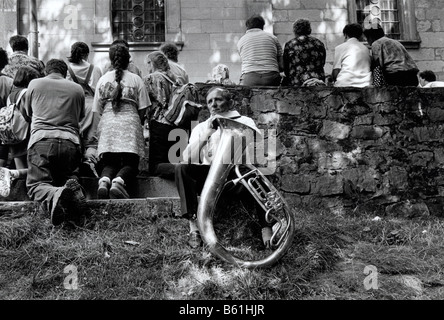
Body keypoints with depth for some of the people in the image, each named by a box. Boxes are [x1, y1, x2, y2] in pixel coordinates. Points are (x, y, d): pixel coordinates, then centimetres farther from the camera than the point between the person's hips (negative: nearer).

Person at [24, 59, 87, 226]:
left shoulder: (34, 84, 14)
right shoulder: (77, 89, 16)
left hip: (41, 139, -2)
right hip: (70, 142, 2)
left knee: (36, 184, 0)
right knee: (66, 179, 17)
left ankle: (54, 196, -36)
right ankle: (74, 192, -22)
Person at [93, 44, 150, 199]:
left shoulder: (103, 79, 17)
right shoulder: (136, 79, 11)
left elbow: (98, 110, 16)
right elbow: (142, 111, 7)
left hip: (107, 122, 2)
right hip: (130, 122, -2)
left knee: (109, 163, 4)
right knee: (130, 163, -3)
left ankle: (104, 180, -30)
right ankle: (119, 181, -35)